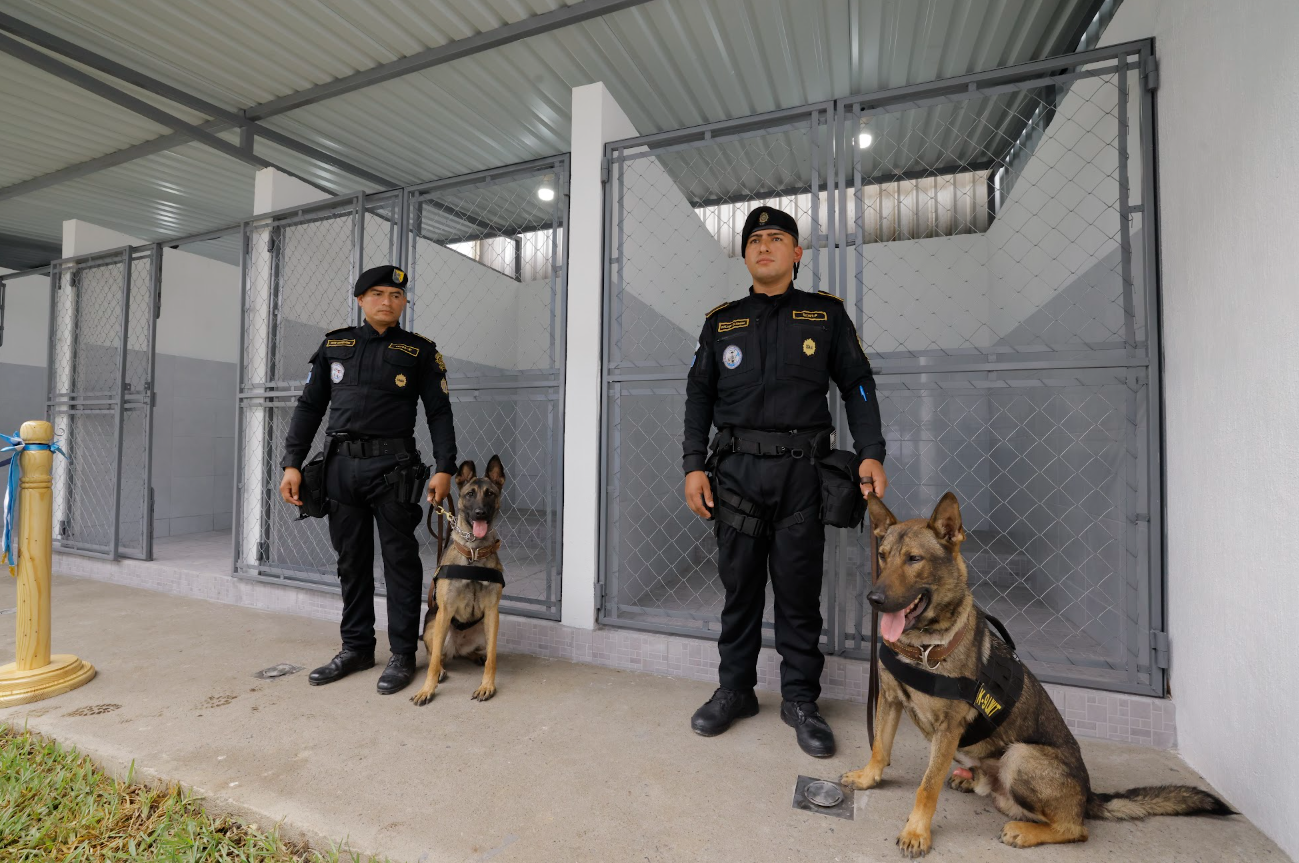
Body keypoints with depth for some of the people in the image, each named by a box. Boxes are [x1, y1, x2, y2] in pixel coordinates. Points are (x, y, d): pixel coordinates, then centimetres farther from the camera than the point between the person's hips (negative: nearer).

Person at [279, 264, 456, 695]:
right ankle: (356, 648, 26)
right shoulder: (334, 345, 13)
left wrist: (444, 468, -9)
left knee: (400, 560, 0)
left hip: (392, 466, -3)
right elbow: (309, 407, 14)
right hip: (341, 465, 4)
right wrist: (292, 463, 5)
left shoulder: (419, 351, 4)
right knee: (351, 561, 12)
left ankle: (402, 655, 12)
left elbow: (439, 413, 1)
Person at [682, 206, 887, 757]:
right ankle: (734, 690, 25)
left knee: (799, 591, 6)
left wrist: (871, 452, -5)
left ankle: (800, 699, 23)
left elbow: (858, 385, 9)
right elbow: (699, 395, 11)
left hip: (802, 469, -1)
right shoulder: (721, 321, 13)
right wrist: (693, 465, 2)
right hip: (736, 469, 1)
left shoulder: (826, 314, 10)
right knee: (739, 586, 9)